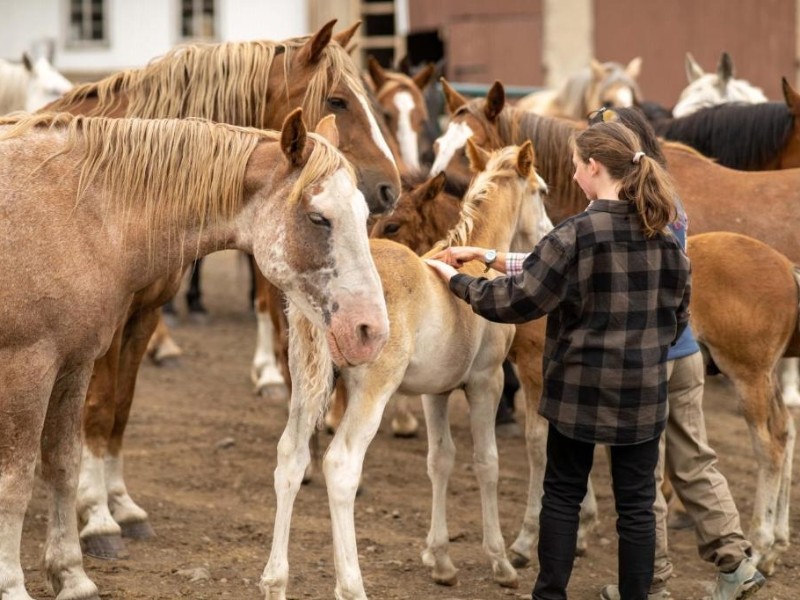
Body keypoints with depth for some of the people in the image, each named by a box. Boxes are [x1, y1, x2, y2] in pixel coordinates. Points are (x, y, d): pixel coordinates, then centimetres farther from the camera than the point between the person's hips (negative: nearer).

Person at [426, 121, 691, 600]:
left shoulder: (578, 234, -15)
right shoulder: (664, 236, 0)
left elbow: (517, 300, -13)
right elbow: (678, 314, 8)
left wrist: (456, 279, 0)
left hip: (580, 385, -3)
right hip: (644, 389, 3)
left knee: (564, 494, 12)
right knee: (636, 502, 8)